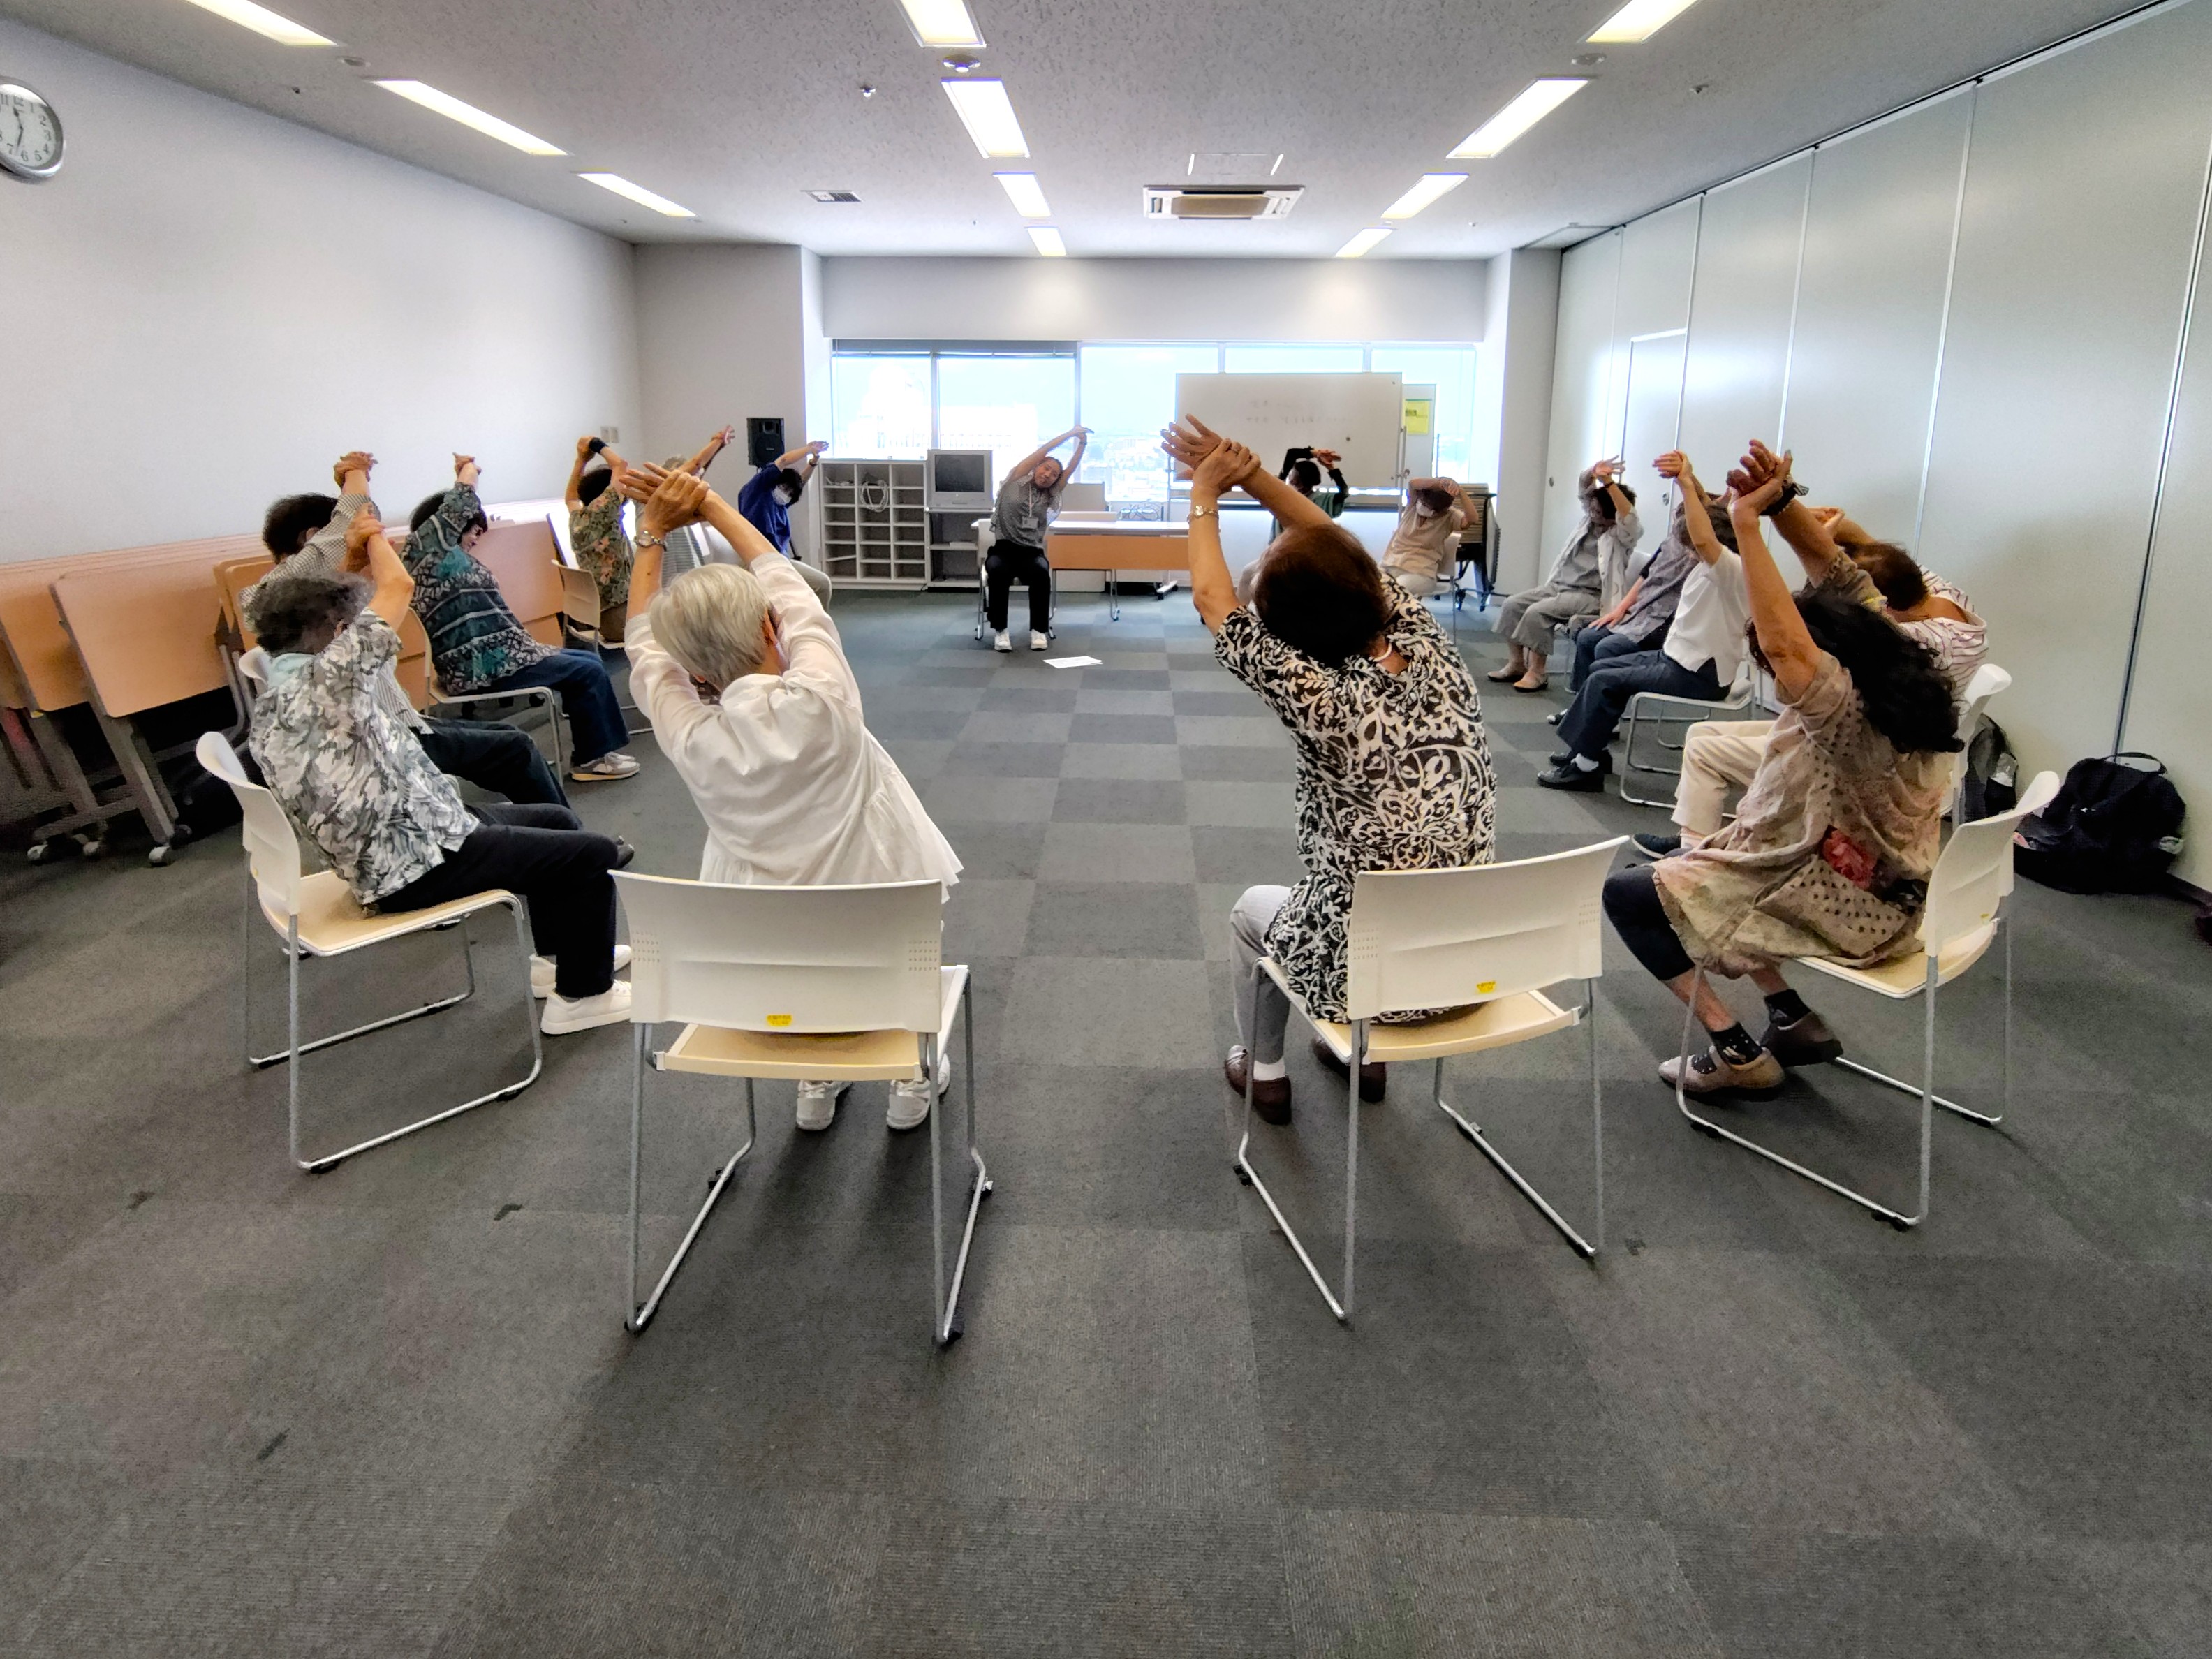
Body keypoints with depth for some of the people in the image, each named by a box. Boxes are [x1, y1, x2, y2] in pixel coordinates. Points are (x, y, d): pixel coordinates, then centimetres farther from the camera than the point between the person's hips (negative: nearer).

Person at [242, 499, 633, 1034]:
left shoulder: (276, 696, 6)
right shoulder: (319, 683, -24)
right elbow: (398, 586, -22)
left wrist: (356, 555, 10)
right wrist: (373, 538, -4)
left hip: (418, 829, 11)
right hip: (416, 867, -11)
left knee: (558, 821, 23)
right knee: (592, 853, -6)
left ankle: (557, 955, 35)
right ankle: (585, 994, 7)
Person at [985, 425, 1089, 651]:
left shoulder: (1049, 496, 13)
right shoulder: (1015, 482, 5)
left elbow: (1070, 469, 3)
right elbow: (1042, 452, -1)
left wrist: (1082, 444, -7)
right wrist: (1070, 433, -2)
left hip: (1032, 552, 2)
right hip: (1003, 548, -2)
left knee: (1041, 573, -33)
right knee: (998, 571, -36)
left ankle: (1039, 629, -24)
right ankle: (1000, 630, -26)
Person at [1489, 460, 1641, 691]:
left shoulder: (1621, 535, -6)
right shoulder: (1590, 518, 13)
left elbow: (1629, 516, -28)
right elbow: (1583, 487, 5)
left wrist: (1608, 482, -37)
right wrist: (1593, 470, -20)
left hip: (1590, 596, -8)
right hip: (1558, 585, 8)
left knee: (1537, 611, -29)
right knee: (1512, 605, -8)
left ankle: (1536, 672, -18)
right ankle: (1517, 664, 1)